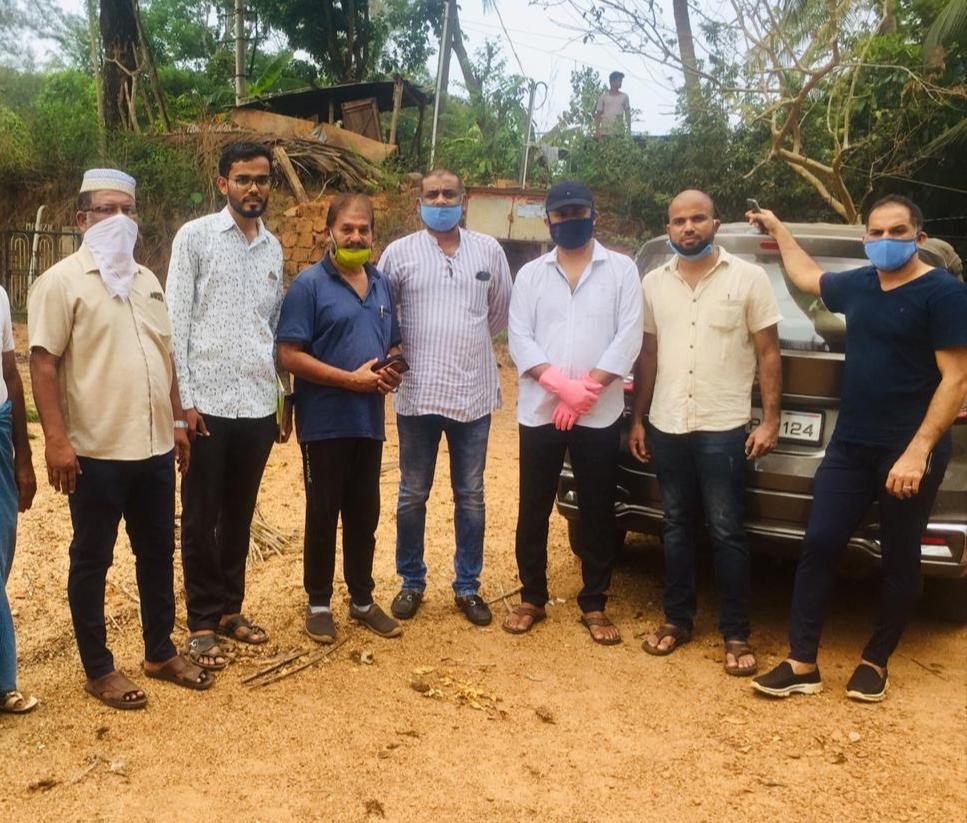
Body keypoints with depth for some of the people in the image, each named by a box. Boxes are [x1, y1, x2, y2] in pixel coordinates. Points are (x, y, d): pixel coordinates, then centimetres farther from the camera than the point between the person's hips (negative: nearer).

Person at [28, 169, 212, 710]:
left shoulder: (147, 281, 13)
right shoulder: (63, 281, -7)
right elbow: (43, 364, -12)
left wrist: (178, 422, 16)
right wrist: (56, 439, -18)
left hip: (154, 447, 7)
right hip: (95, 452, -6)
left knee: (158, 552, 15)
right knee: (93, 560, 6)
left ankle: (161, 652, 30)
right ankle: (99, 669, 19)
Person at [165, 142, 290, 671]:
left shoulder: (273, 248, 11)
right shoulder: (195, 236, -3)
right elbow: (176, 322, -6)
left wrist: (286, 399, 11)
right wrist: (186, 399, -11)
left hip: (258, 405, 4)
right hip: (209, 403, -4)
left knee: (239, 516, 14)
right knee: (201, 518, 6)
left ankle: (229, 609, 28)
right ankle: (202, 622, 18)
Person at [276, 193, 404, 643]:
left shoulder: (382, 285, 11)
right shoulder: (309, 285, -9)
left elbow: (393, 345, 21)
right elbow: (289, 356, -15)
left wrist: (394, 370, -3)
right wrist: (351, 379, -19)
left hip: (369, 420, 6)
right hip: (325, 422, -5)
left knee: (364, 514, 14)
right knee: (323, 514, 6)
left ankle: (362, 599, 28)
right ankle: (319, 603, 20)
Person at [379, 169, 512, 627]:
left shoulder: (489, 251, 5)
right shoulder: (400, 252, 1)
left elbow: (500, 313, 14)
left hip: (474, 393, 1)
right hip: (418, 393, -1)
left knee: (470, 496, 9)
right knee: (412, 496, 9)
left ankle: (467, 586, 22)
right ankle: (412, 582, 24)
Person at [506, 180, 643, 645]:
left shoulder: (622, 269, 3)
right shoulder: (530, 274, 8)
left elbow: (628, 337, -5)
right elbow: (519, 338, -1)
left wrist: (585, 390, -13)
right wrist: (561, 384, -16)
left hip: (599, 414, -1)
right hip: (539, 411, 2)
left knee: (597, 512, 7)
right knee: (533, 509, 8)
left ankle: (594, 606, 20)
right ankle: (532, 598, 23)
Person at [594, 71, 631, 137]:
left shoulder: (624, 97, 10)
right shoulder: (603, 97, 5)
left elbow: (627, 114, 12)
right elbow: (598, 114, 6)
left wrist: (629, 130, 4)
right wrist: (597, 130, -4)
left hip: (619, 130, 1)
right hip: (605, 130, -1)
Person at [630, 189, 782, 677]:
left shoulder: (748, 278, -3)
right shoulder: (654, 283, 8)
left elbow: (768, 353, -1)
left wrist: (770, 419, -7)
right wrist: (637, 419, 11)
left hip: (723, 428, -3)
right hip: (666, 426, 4)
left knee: (726, 532, 1)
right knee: (677, 526, 13)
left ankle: (736, 634, 13)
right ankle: (677, 619, 25)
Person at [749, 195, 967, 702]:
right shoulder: (858, 285, 10)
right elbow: (806, 276, 32)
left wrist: (917, 451, -21)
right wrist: (778, 229, 36)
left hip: (910, 452, -6)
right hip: (850, 446, 6)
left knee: (899, 563, 8)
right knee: (818, 546, 0)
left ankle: (876, 662, 25)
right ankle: (802, 664, 8)